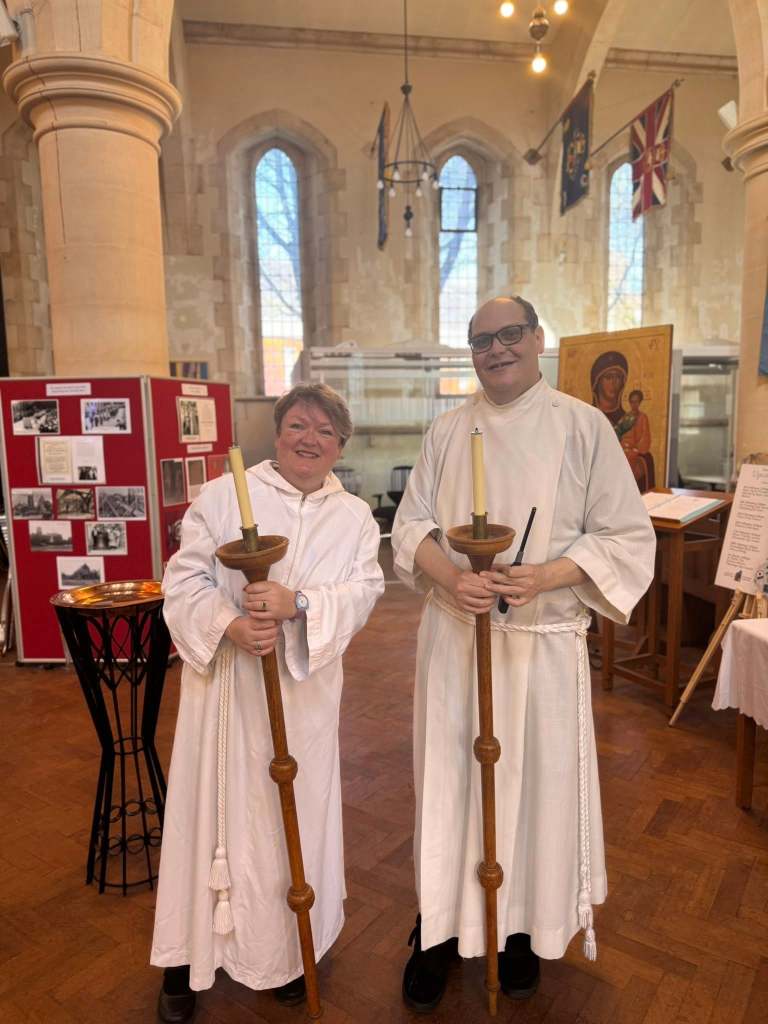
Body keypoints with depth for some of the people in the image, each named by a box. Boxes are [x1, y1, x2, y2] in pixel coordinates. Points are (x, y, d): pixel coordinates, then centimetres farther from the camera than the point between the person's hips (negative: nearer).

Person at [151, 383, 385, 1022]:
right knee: (216, 807, 9)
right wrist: (230, 623, -23)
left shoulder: (355, 517, 4)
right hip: (226, 682, -2)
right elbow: (185, 580, -6)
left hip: (306, 687, 2)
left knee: (296, 810, 14)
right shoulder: (223, 497, -3)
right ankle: (187, 957, 31)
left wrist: (298, 602, -25)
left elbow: (363, 591, -8)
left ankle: (288, 950, 37)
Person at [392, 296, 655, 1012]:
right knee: (449, 778, 10)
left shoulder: (584, 427, -2)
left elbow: (626, 536, -4)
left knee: (536, 781, 10)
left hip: (543, 641, -1)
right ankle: (441, 926, 31)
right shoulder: (447, 430, 5)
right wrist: (450, 577, -17)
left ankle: (522, 926, 35)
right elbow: (410, 525, 4)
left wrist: (545, 577, -20)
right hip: (453, 636, 2)